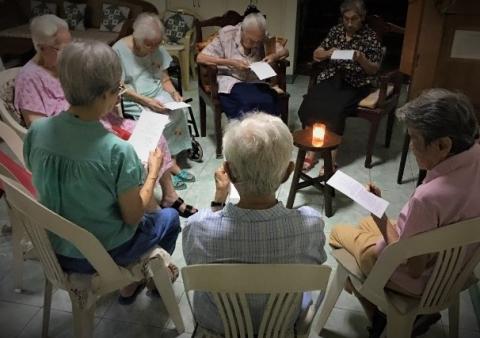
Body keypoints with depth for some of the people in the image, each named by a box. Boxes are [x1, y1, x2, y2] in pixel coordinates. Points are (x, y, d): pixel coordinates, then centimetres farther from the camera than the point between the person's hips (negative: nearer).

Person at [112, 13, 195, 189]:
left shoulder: (158, 50, 1)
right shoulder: (119, 50, -14)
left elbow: (165, 79, 7)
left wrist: (173, 93, -15)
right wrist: (146, 101, -23)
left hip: (157, 95, 5)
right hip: (132, 101, -4)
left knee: (177, 112, -23)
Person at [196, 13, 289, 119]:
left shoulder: (262, 39, 7)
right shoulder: (226, 35, -3)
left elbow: (284, 51, 18)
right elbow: (200, 58, -8)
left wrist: (274, 56, -6)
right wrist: (231, 62, -16)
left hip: (255, 82, 3)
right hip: (231, 81, -3)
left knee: (269, 102, -30)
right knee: (248, 103, -35)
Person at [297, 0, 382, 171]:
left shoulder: (370, 37, 1)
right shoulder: (336, 31, 11)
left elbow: (374, 70, 0)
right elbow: (316, 55, 12)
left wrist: (361, 59, -20)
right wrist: (328, 53, -10)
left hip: (354, 85, -3)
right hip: (330, 79, 4)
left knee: (334, 110, -32)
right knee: (309, 104, -25)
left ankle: (332, 158, -22)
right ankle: (311, 151, -16)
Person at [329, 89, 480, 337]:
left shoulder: (429, 198, -43)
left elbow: (412, 269, -27)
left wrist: (381, 217, -22)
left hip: (419, 281, -7)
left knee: (339, 233, 16)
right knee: (366, 224, 29)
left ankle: (380, 318, 27)